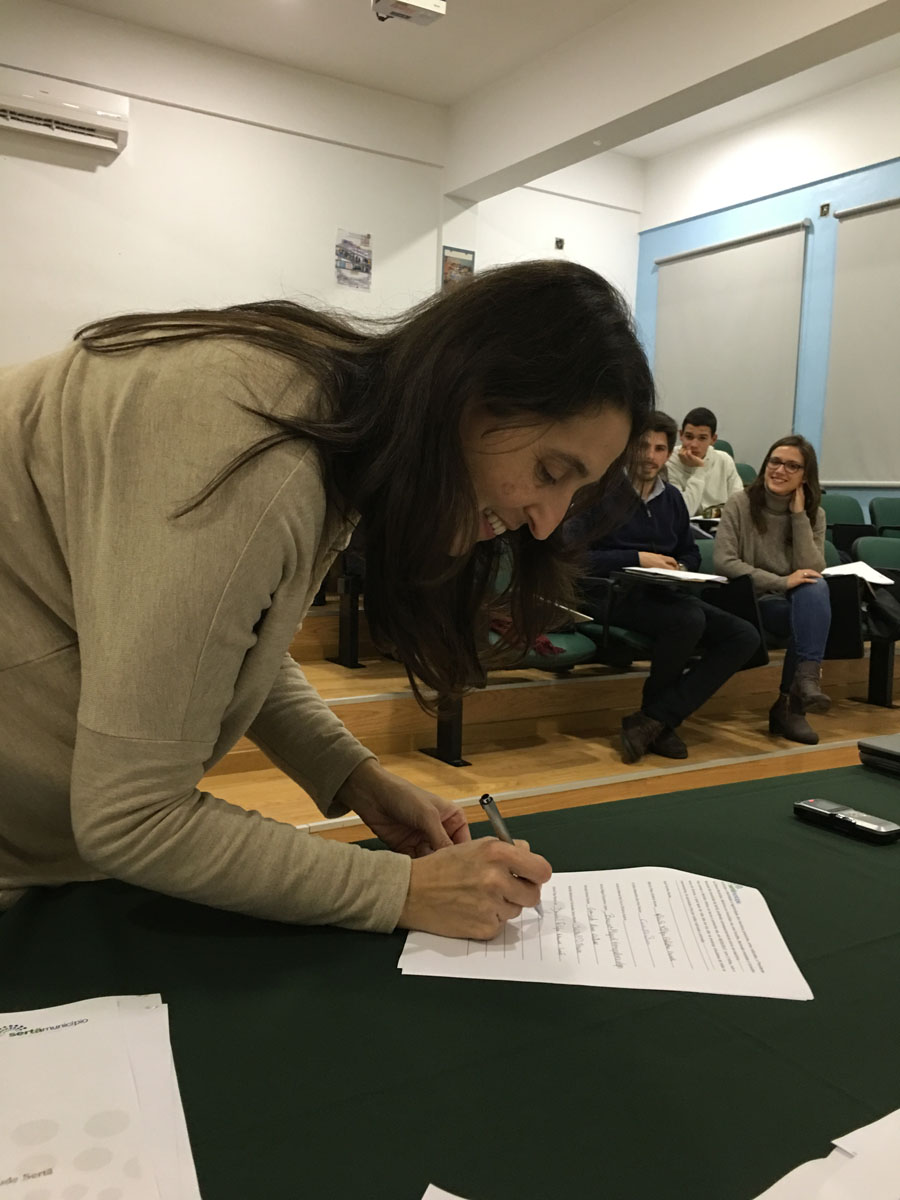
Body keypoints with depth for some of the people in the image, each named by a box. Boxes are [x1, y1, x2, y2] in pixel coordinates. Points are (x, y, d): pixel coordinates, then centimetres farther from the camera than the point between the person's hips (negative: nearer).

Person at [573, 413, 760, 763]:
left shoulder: (671, 498, 19)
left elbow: (690, 553, 28)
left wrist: (680, 569, 3)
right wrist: (637, 559, -13)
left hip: (661, 595, 7)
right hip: (611, 594, -7)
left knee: (744, 636, -14)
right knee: (689, 619, -35)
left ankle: (653, 720, -17)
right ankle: (660, 724, -8)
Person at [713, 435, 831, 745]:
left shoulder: (814, 514, 7)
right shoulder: (740, 505, -3)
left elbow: (812, 571, -7)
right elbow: (723, 562, -15)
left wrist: (799, 515, -11)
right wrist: (782, 582, -22)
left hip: (797, 603, 3)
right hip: (749, 601, -3)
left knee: (815, 588, -32)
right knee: (809, 615, -32)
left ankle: (795, 696, -36)